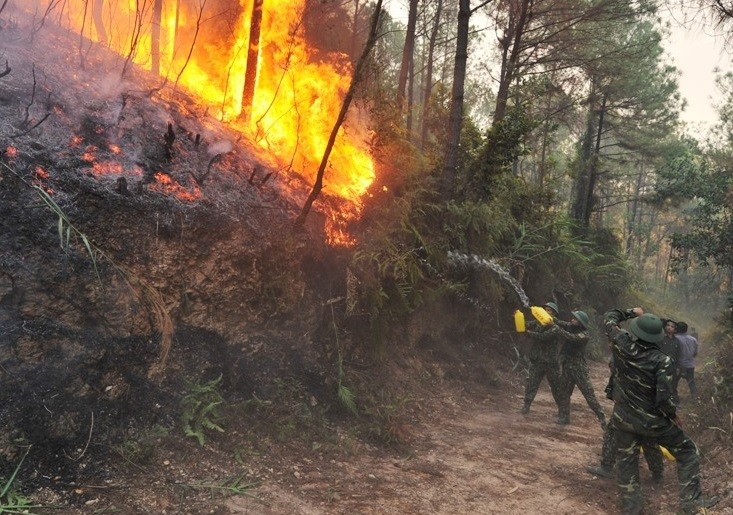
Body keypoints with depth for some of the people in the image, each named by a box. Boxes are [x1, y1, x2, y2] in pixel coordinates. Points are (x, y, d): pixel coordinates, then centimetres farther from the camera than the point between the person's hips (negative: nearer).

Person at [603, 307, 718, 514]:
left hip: (623, 418, 4)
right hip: (651, 420, -4)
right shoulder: (662, 361, -21)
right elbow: (663, 398, -24)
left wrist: (631, 312, 13)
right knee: (687, 451, 14)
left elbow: (608, 319, 4)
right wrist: (674, 415, -5)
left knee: (626, 460, 16)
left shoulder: (622, 344, -14)